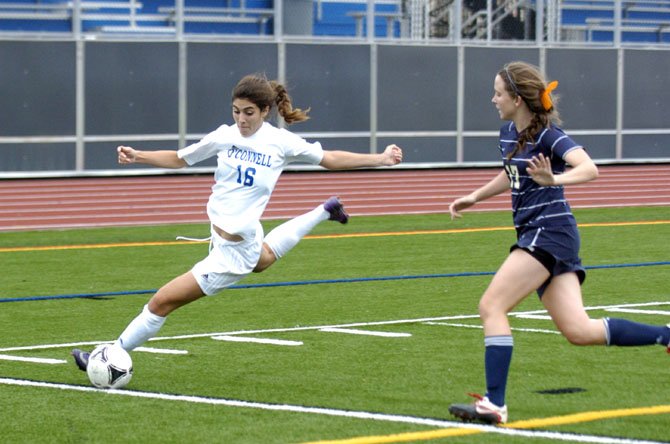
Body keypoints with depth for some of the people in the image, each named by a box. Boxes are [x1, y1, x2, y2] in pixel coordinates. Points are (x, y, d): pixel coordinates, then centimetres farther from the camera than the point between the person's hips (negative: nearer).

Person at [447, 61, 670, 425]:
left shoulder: (548, 135, -13)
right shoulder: (508, 134, 13)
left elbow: (589, 169, -28)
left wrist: (553, 179, -44)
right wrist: (474, 197, 32)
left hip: (550, 232, -9)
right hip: (535, 235, 9)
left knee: (491, 306, -14)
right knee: (579, 331, 3)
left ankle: (493, 405, -16)